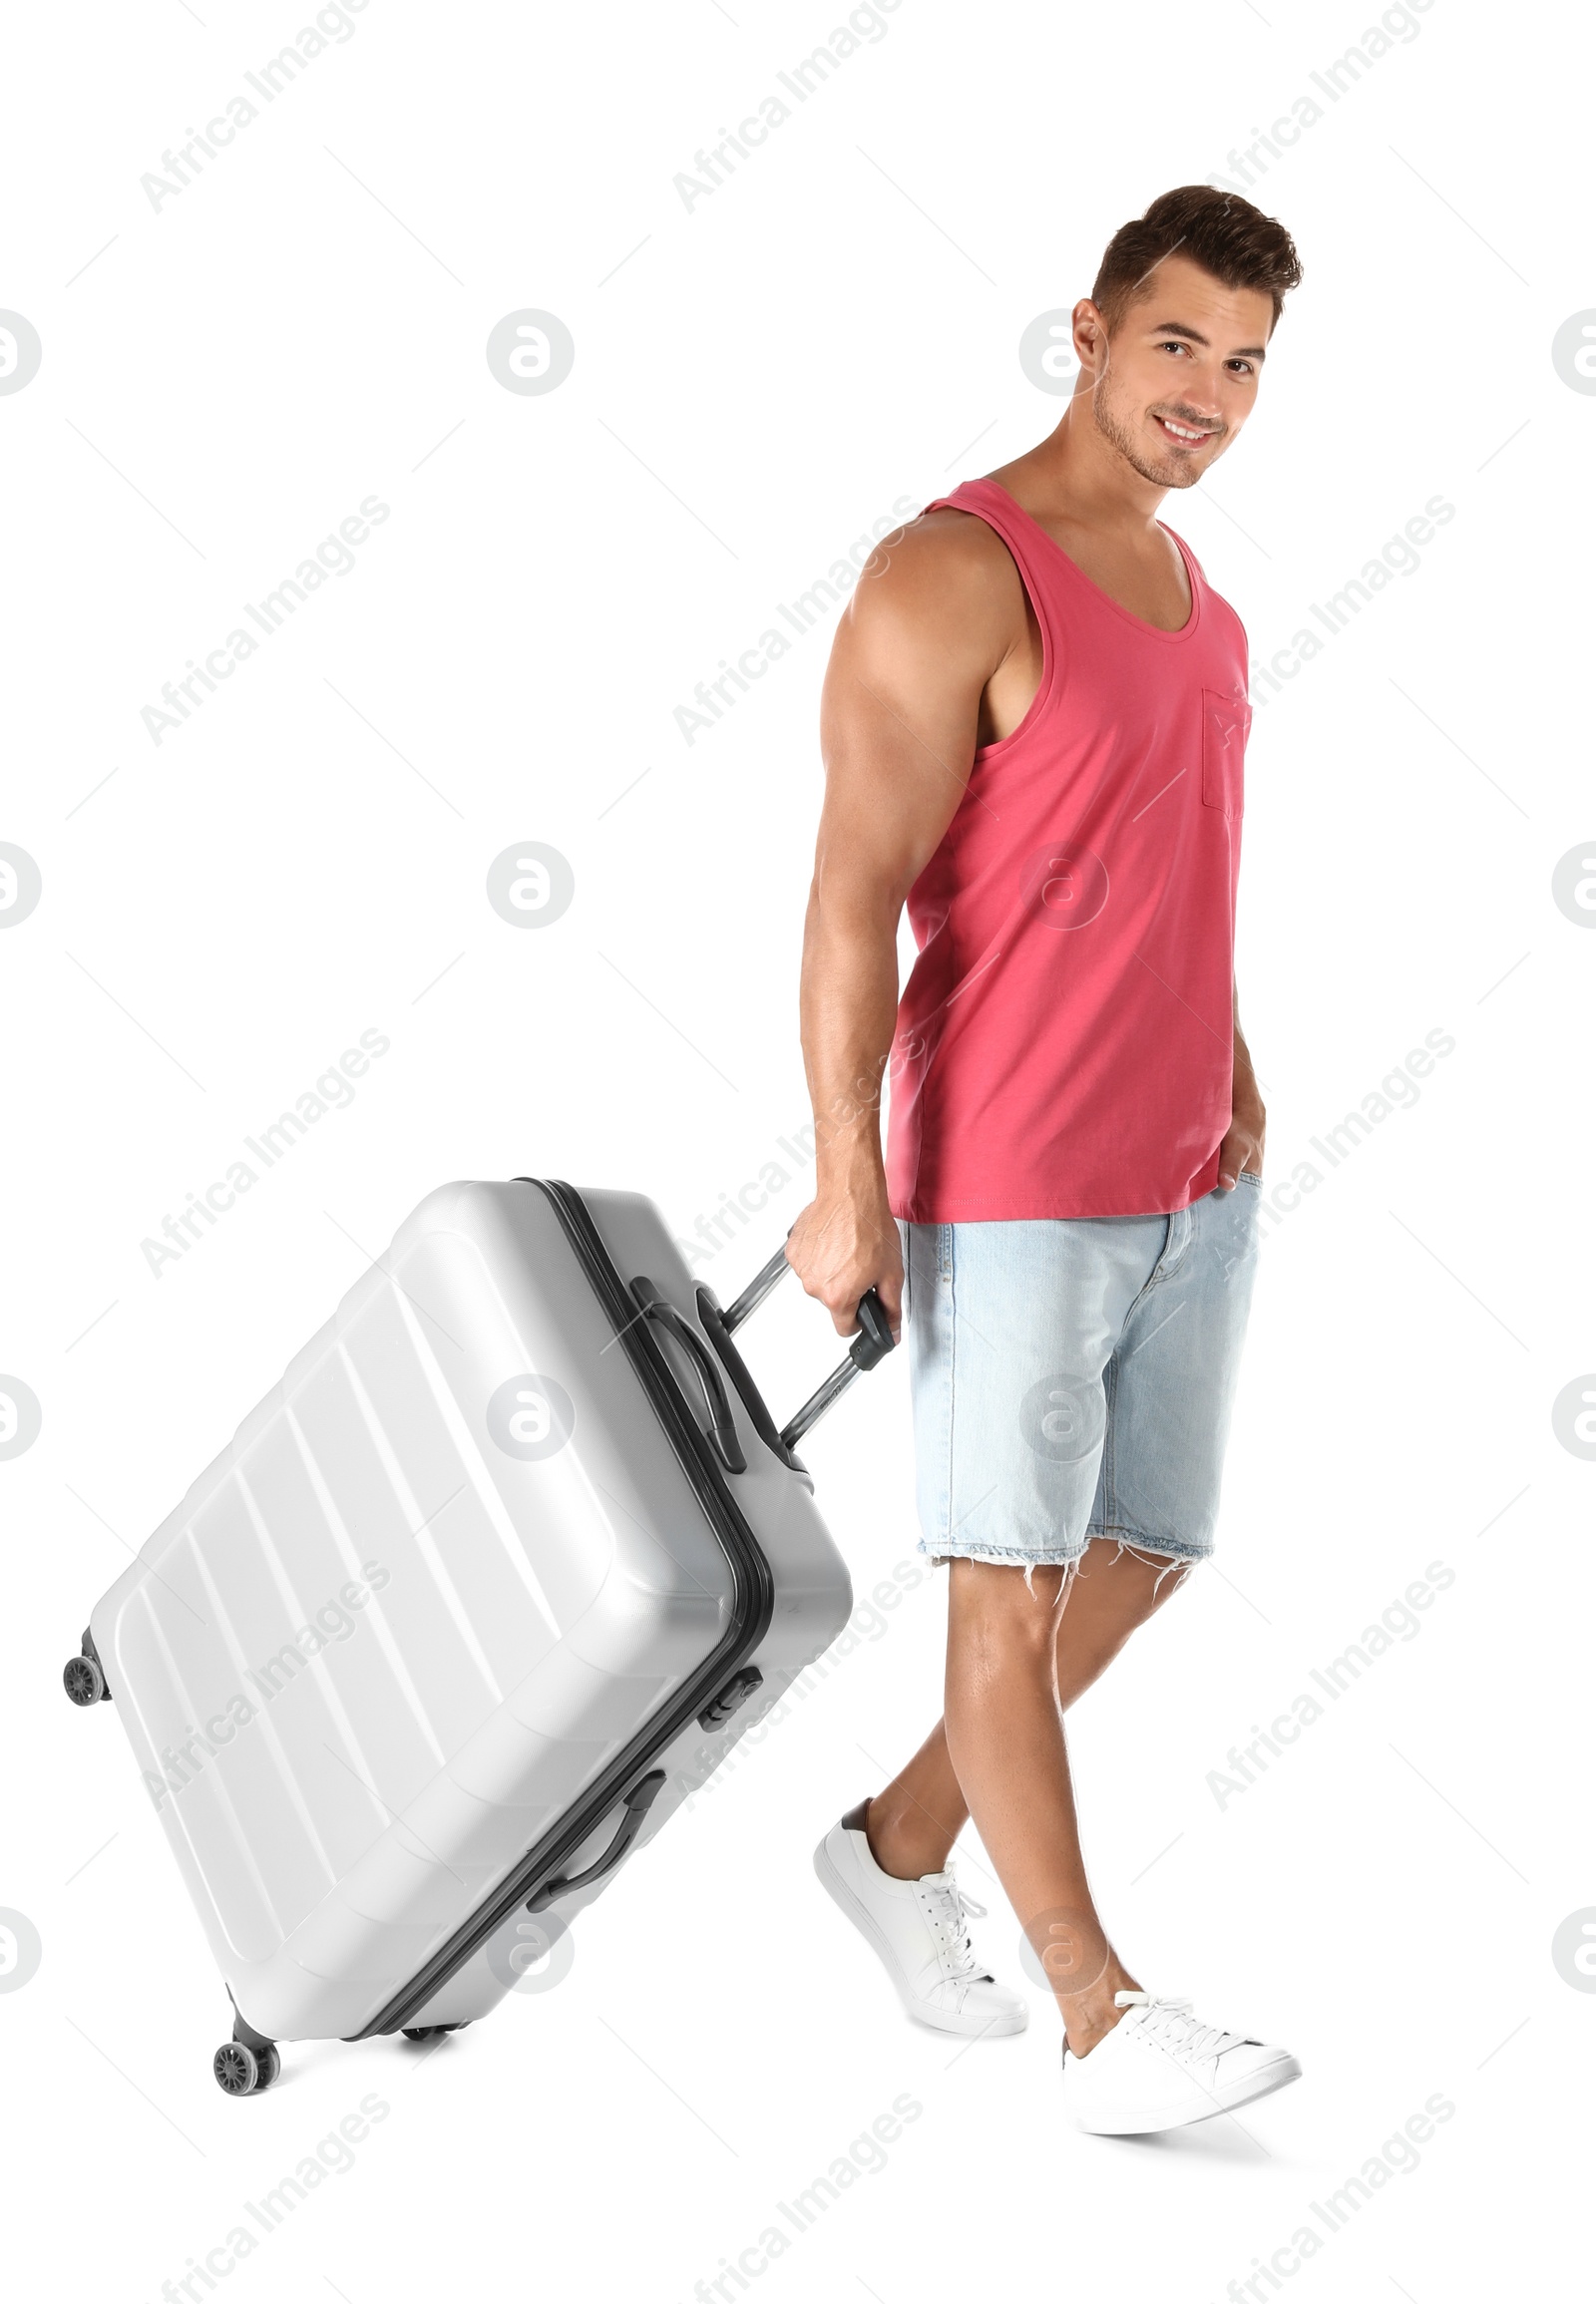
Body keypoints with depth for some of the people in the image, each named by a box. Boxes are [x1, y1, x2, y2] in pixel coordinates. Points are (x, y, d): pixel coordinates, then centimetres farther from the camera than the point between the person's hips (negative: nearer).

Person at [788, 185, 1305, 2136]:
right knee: (1014, 1587, 1)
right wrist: (847, 1187, -19)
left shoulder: (1192, 591, 14)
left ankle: (900, 1847, 32)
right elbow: (852, 900, -16)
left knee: (1142, 1556, 14)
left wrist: (1231, 1073, 14)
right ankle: (1101, 2020, 9)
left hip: (1194, 1183, 9)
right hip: (1007, 1187, -8)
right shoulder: (951, 578, -12)